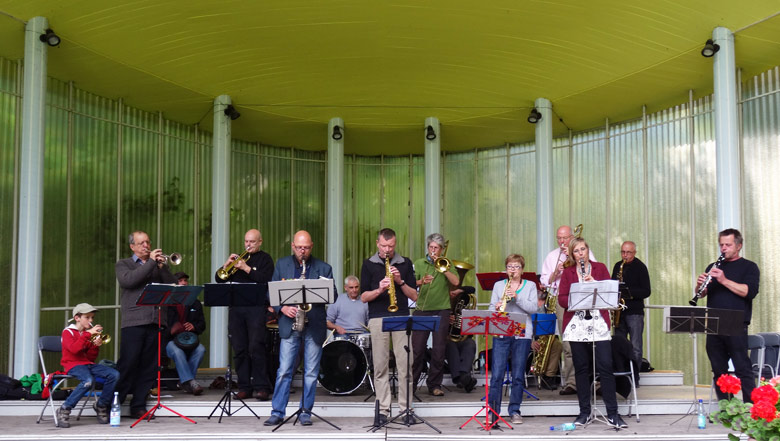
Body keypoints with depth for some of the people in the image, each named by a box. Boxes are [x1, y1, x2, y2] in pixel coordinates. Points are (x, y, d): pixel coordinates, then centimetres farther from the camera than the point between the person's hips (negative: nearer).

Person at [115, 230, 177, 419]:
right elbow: (127, 280, -11)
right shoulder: (123, 264, 11)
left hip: (155, 322, 4)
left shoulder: (158, 264, 21)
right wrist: (151, 262, -9)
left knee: (148, 366, 4)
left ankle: (138, 406, 11)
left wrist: (162, 267, -5)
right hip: (134, 321, -4)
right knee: (127, 364, -7)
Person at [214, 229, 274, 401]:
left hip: (256, 308, -5)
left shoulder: (265, 259, 8)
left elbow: (266, 280, -10)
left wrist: (246, 268, -13)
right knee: (239, 349, 3)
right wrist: (226, 265, -2)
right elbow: (219, 279, 15)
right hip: (236, 308, 5)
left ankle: (261, 387, -8)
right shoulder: (238, 258, 21)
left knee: (256, 348, -11)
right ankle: (244, 386, 9)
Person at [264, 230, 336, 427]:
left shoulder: (323, 268, 5)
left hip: (314, 327, 0)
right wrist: (283, 308, -10)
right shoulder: (282, 264, 9)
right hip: (289, 324, 0)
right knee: (284, 371, -2)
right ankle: (277, 412, 5)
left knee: (311, 372, 4)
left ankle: (305, 412, 14)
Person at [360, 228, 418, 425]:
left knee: (405, 365, -2)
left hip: (401, 318, 1)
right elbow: (364, 297, 4)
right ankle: (383, 410, 6)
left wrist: (400, 281, -8)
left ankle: (406, 408, 6)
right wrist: (379, 290, -15)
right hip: (377, 318, 0)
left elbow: (414, 296, 8)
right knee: (380, 366, 1)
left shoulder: (405, 263, 11)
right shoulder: (368, 264, 9)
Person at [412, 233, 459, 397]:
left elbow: (455, 282, -5)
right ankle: (410, 383, 8)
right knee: (417, 349, -2)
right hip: (422, 310, 0)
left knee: (439, 350, 0)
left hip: (441, 311, 0)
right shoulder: (419, 263, 11)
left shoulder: (446, 265, 11)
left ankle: (435, 385, 9)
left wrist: (441, 267, -10)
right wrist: (421, 282, -20)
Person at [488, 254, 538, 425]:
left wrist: (517, 297, -15)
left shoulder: (530, 285, 9)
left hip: (522, 334, 0)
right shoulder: (498, 285, 13)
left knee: (518, 375, 2)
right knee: (496, 374, -4)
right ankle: (493, 411, 2)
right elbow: (491, 307, 10)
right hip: (501, 333, 0)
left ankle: (515, 411, 12)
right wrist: (496, 308, -13)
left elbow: (533, 308, -2)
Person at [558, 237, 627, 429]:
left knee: (605, 367, -7)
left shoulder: (600, 268, 11)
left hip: (598, 324, -1)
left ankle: (612, 414, -2)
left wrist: (594, 283, -12)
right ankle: (584, 412, 13)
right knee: (581, 368, 4)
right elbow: (561, 299, 1)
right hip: (576, 325, 1)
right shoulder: (567, 272, 9)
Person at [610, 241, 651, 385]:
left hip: (635, 312, -5)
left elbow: (646, 291, -8)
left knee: (635, 347, -4)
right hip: (619, 311, 5)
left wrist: (629, 292, -21)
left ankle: (634, 378, 3)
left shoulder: (640, 267, -3)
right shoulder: (617, 266, 12)